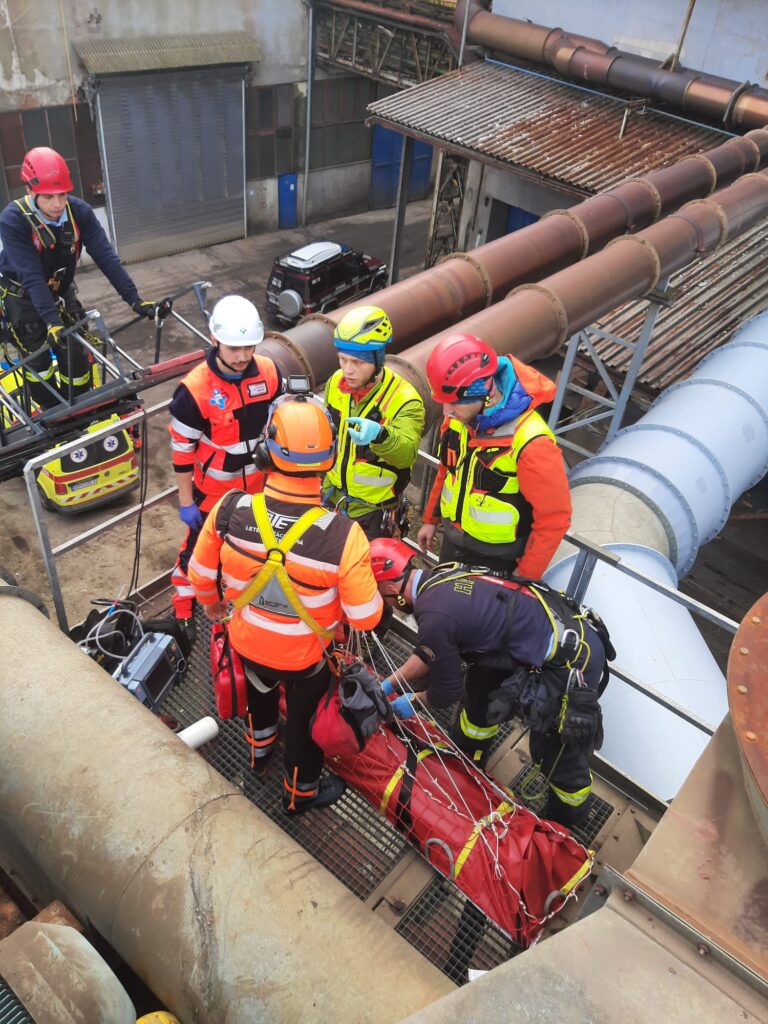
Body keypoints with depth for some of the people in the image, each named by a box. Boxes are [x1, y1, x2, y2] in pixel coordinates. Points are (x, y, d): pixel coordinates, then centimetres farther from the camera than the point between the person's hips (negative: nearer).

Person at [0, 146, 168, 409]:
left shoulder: (79, 211, -20)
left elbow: (106, 257, -23)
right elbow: (31, 276, -35)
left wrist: (135, 300, -31)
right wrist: (52, 322, -45)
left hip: (61, 291, 3)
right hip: (23, 296, -3)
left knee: (76, 355, 1)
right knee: (39, 359, -4)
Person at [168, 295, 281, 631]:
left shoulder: (269, 372, -14)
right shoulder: (194, 389, -27)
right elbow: (182, 449, -17)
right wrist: (185, 501, -11)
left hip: (259, 483, 4)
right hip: (214, 488, -3)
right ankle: (183, 605, 41)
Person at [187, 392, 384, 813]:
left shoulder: (229, 509, -26)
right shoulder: (342, 535, -36)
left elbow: (200, 573, -8)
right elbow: (365, 617, -23)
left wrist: (211, 603, 15)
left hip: (246, 641, 3)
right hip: (306, 655, -3)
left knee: (261, 687, 36)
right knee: (304, 716, 26)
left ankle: (259, 746, 66)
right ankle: (300, 792, 53)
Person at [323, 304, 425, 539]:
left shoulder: (404, 399, -23)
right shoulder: (336, 382, -5)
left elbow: (406, 454, -40)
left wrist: (379, 435, -60)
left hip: (372, 513, -5)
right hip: (331, 499, 6)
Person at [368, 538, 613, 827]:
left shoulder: (433, 616, -24)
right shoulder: (440, 577, 2)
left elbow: (447, 690, -5)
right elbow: (429, 653, 19)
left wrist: (413, 701, 14)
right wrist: (389, 683, 24)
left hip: (572, 663, -9)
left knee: (559, 753, 9)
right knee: (482, 688, 23)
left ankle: (567, 823, 38)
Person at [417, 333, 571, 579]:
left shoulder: (532, 444, -31)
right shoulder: (458, 418, -10)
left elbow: (554, 519, -22)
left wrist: (526, 575, -15)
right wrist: (431, 519, 18)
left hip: (497, 560, -6)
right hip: (453, 543, 6)